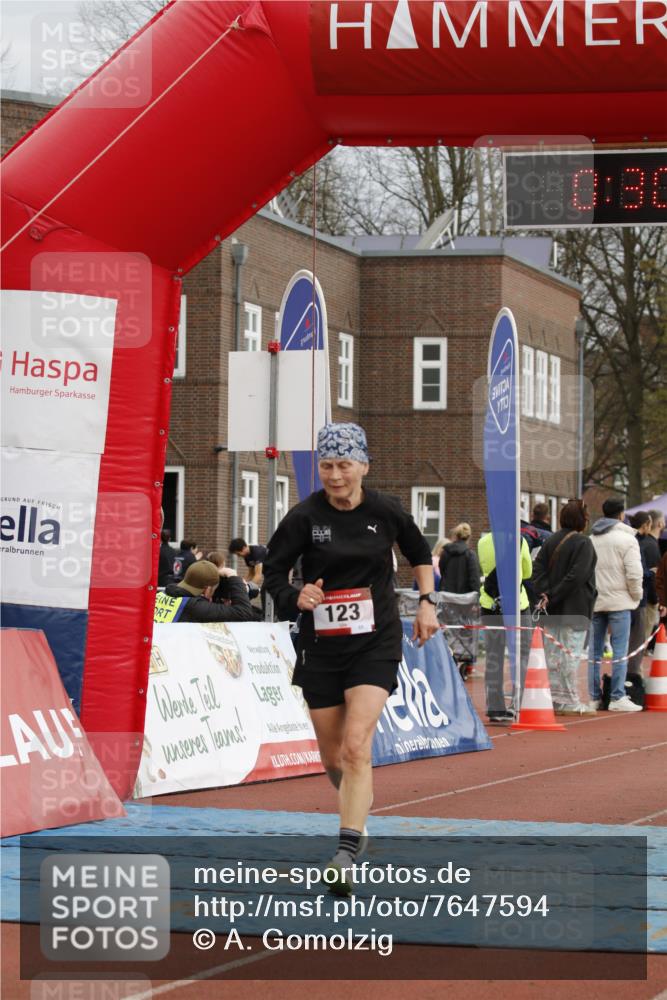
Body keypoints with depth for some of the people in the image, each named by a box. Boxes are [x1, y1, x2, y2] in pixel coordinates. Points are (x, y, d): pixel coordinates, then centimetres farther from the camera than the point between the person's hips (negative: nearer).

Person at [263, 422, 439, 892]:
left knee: (356, 747, -18)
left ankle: (346, 856, -21)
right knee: (332, 757, 12)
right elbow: (273, 570, -2)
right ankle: (359, 814, 44)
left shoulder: (385, 511, -4)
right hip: (321, 645, 2)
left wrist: (427, 601, 9)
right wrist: (296, 597, -21)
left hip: (376, 642, -2)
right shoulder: (305, 516, -7)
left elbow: (420, 551, 16)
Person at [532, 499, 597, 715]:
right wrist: (554, 596, -14)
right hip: (575, 608, -7)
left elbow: (538, 568, 1)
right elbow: (577, 575, -20)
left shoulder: (551, 540, 9)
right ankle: (570, 703, -1)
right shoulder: (583, 543, -12)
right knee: (571, 654, -3)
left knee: (553, 654, 10)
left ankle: (555, 700, 14)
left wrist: (545, 593, -8)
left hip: (553, 609, 7)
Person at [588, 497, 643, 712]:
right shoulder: (626, 539, -7)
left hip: (593, 602, 5)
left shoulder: (589, 540, 8)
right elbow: (634, 573, -12)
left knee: (594, 650, 9)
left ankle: (593, 697, 11)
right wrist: (636, 595, 3)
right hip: (619, 601, -5)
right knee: (620, 650, -2)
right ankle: (618, 698, -5)